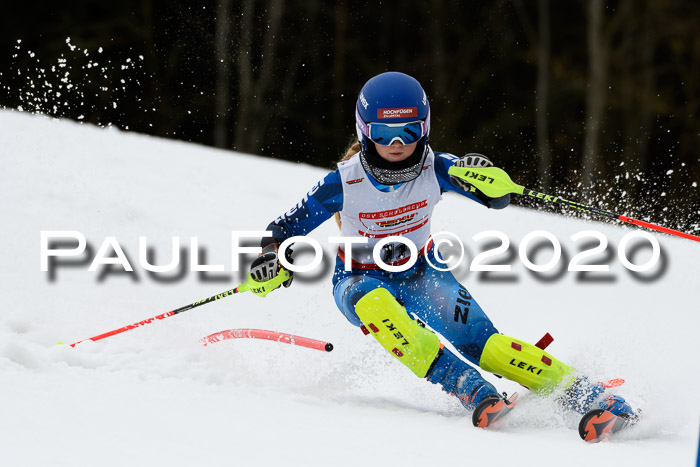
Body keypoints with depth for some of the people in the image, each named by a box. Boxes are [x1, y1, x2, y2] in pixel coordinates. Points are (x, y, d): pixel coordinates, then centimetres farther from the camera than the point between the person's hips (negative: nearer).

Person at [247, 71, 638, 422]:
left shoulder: (435, 168, -18)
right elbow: (289, 226, -12)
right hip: (360, 279, -1)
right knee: (373, 302, -39)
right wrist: (273, 257, -33)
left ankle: (580, 392, -22)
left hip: (421, 271, 1)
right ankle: (465, 385, -44)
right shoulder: (344, 183, -22)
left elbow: (498, 199, -20)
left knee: (480, 341, -22)